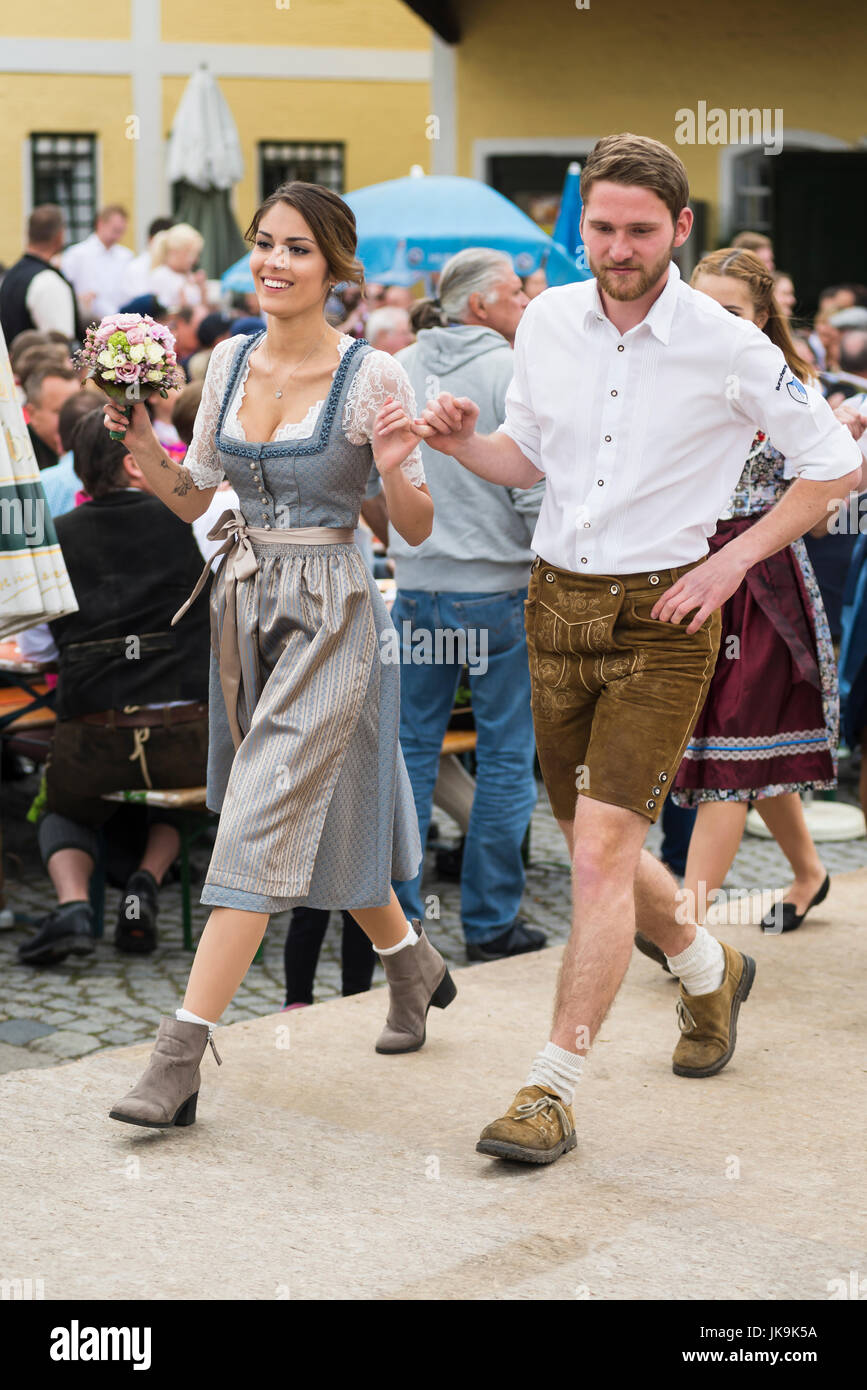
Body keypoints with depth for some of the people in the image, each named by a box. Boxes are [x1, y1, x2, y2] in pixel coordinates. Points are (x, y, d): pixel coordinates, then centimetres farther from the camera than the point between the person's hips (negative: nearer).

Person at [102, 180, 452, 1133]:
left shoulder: (371, 376, -10)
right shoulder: (229, 361, 5)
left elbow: (417, 527, -6)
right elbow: (194, 497, 13)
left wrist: (395, 470, -25)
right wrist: (142, 446, -4)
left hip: (328, 612, -7)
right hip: (243, 601, 7)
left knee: (262, 824, -11)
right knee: (311, 817, 18)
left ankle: (179, 1058, -11)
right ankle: (413, 965, 42)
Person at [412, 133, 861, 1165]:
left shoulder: (728, 348, -10)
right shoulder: (545, 323, 2)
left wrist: (731, 561, -9)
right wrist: (460, 442, -5)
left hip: (662, 616, -5)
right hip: (556, 602, 5)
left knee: (602, 848, -13)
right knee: (590, 842, 15)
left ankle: (553, 1089, -5)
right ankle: (708, 970, 43)